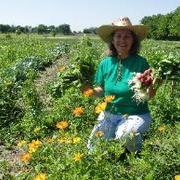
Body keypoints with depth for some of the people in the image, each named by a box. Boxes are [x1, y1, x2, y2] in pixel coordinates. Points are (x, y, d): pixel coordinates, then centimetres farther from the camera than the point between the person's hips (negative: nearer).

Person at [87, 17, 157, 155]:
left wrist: (151, 88, -29)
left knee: (124, 136, -31)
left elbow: (150, 95, -7)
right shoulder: (106, 63, -2)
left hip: (135, 115, -3)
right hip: (109, 114, 3)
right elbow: (101, 91, 9)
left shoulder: (141, 63, -11)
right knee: (94, 144, -13)